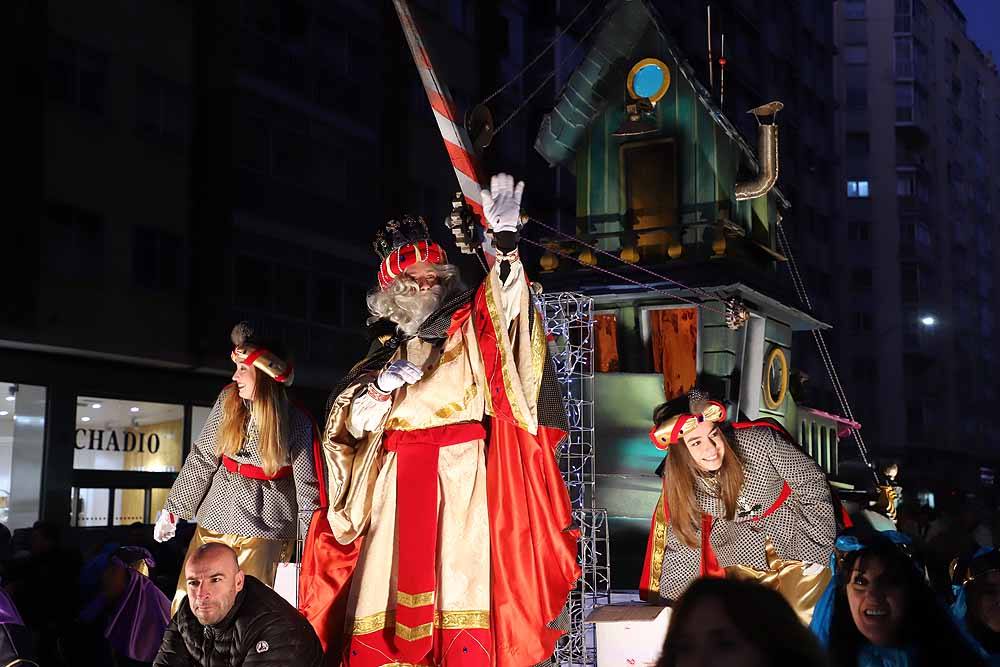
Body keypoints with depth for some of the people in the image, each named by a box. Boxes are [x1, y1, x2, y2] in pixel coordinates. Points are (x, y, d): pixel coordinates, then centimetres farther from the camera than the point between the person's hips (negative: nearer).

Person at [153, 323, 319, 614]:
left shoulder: (296, 422, -10)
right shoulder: (227, 402, 0)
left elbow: (306, 484, -6)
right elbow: (202, 459, 6)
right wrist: (172, 510, 7)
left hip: (265, 529, -4)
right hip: (215, 519, 4)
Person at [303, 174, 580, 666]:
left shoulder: (469, 330, 10)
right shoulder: (386, 353, 19)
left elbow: (504, 302, -10)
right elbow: (352, 422, 13)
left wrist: (504, 238, -24)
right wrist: (382, 386, -6)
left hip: (462, 476, -3)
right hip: (399, 482, 3)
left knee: (461, 578, -13)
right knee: (391, 574, -3)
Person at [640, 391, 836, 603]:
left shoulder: (760, 441, -35)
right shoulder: (678, 478, -24)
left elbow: (812, 482, -22)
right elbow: (683, 537, -8)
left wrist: (816, 552, -22)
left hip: (786, 515, -2)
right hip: (740, 528, 2)